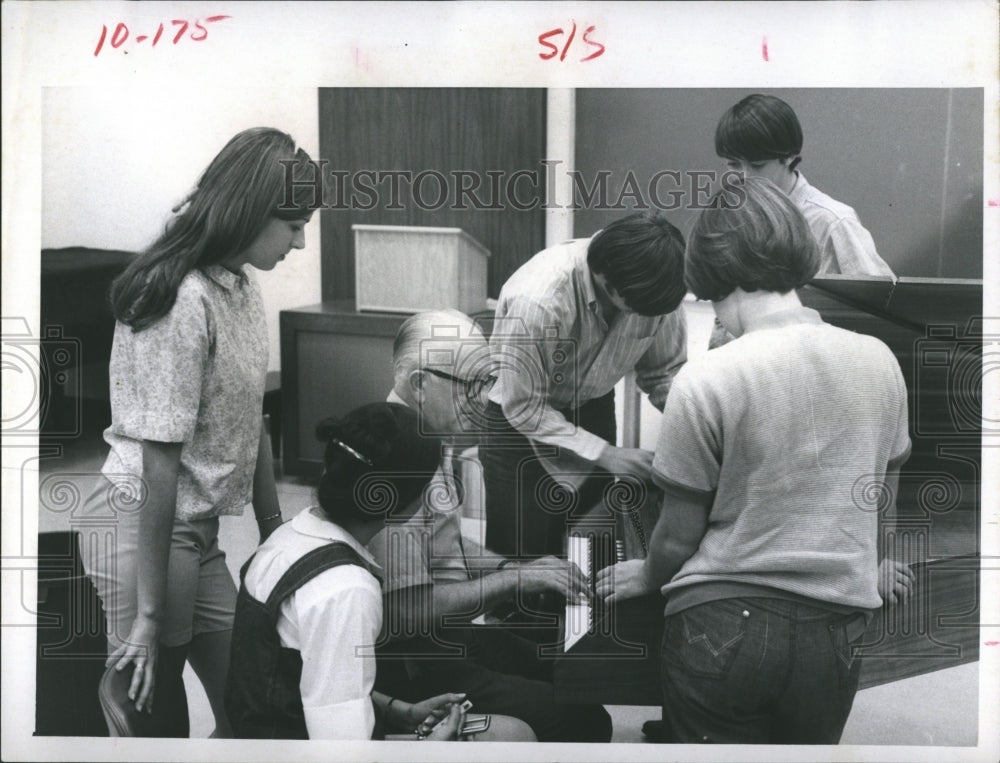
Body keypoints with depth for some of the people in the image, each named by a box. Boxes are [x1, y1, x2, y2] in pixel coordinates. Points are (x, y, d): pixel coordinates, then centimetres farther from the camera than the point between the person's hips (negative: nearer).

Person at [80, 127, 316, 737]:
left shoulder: (244, 287, 7)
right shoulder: (182, 300, -20)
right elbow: (160, 459, -21)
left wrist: (274, 530, 16)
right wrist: (148, 613, -19)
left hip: (198, 528, 8)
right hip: (142, 525, -8)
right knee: (156, 715, 4)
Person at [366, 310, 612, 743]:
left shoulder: (442, 447, 8)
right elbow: (407, 609, -26)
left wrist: (518, 569, 5)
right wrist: (514, 581, -20)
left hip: (454, 634, 10)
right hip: (410, 661, -10)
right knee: (583, 722, -14)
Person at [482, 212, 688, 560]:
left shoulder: (652, 286, -22)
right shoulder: (533, 300, -35)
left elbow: (665, 373, -7)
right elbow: (524, 408, -25)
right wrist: (607, 455, -28)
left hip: (593, 408, 4)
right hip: (520, 420, -4)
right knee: (521, 552, -9)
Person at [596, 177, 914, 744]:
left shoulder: (705, 381, -14)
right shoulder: (879, 361, 0)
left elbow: (679, 535, -6)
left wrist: (648, 576, 16)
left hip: (722, 619, -4)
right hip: (835, 630, 4)